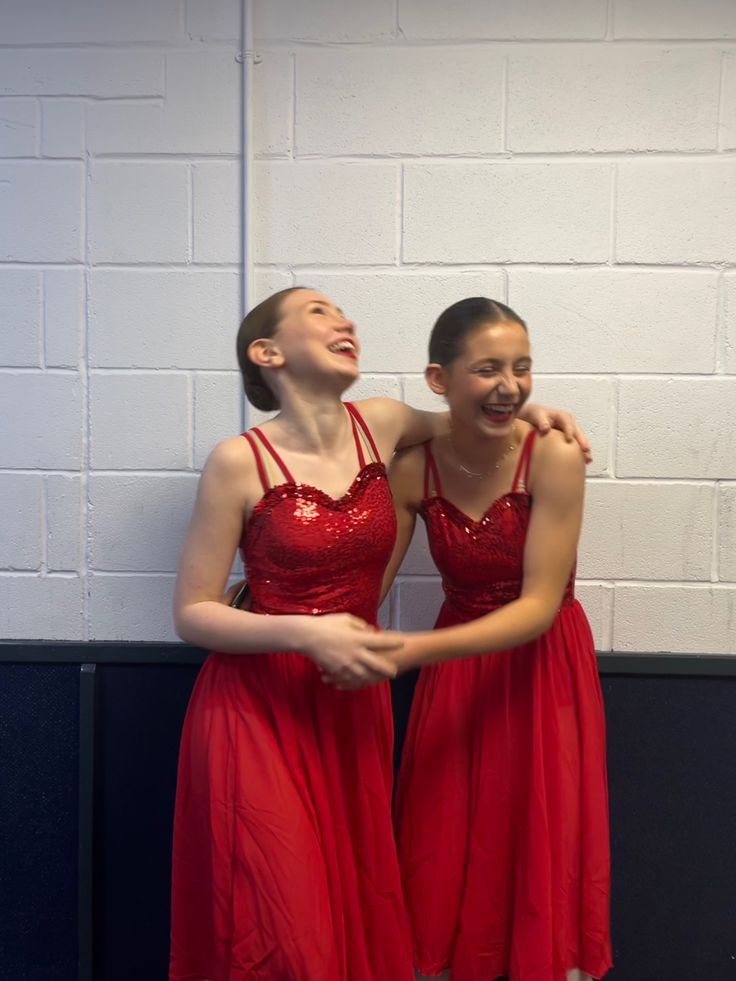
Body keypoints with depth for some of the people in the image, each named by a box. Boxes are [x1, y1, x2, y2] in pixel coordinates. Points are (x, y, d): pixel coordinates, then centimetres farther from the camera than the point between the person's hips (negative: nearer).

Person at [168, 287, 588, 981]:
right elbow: (191, 614, -8)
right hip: (259, 707, -4)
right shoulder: (239, 461, -12)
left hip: (354, 704, 5)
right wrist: (305, 634, -20)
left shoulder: (381, 425, 0)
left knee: (359, 913, 14)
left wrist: (526, 413, 8)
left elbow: (448, 424, 25)